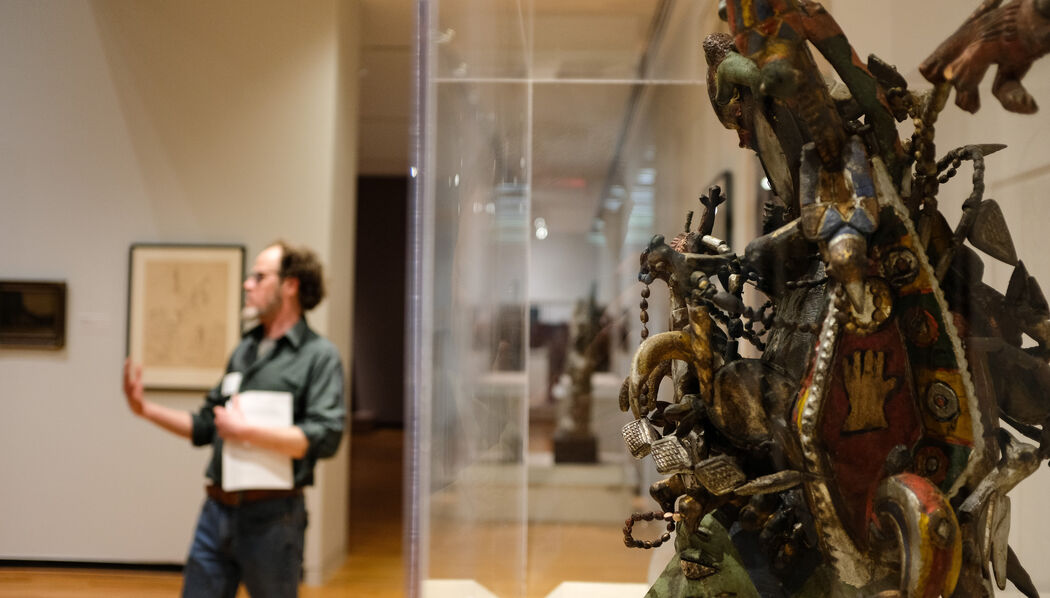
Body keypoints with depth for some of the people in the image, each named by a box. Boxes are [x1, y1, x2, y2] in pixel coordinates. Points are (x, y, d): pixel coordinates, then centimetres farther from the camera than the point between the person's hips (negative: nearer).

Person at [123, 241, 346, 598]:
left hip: (271, 517, -6)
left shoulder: (319, 355, -7)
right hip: (217, 511, 6)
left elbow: (324, 438, -19)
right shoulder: (244, 350, 14)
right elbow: (206, 427, 20)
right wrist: (144, 408, 11)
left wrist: (245, 431, -19)